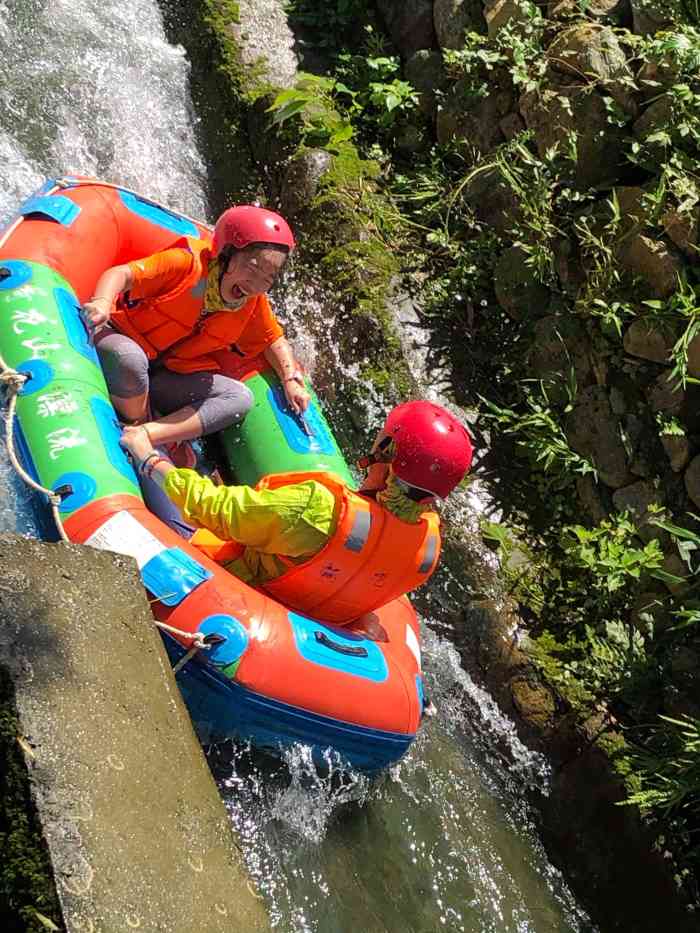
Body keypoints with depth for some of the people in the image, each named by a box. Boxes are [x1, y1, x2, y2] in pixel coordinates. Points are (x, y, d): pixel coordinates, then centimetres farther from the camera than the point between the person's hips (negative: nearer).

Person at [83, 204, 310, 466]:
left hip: (167, 378, 6)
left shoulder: (254, 304, 0)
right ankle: (139, 423, -12)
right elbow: (123, 273, -29)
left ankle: (142, 436, -29)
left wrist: (291, 379, -2)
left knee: (240, 398, -15)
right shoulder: (186, 263, -21)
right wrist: (103, 302, -49)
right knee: (128, 356, -42)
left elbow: (273, 340, 15)